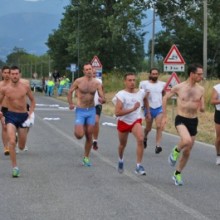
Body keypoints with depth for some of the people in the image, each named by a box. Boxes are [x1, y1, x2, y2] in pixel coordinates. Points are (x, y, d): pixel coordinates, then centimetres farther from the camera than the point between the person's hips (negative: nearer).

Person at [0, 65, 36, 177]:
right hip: (11, 116, -2)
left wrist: (30, 113, 0)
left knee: (21, 147, 9)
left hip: (23, 116, 2)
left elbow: (32, 100, 11)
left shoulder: (25, 87, -3)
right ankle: (14, 167, -12)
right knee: (12, 142, -20)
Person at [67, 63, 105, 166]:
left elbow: (102, 97, -1)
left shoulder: (97, 83, -1)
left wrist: (101, 99, -26)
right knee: (79, 135, -15)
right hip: (80, 111, -2)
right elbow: (70, 92, 3)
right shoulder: (78, 81, -6)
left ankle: (86, 158, 20)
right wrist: (71, 104, -12)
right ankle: (77, 129, 23)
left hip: (91, 111, 2)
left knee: (89, 136, 5)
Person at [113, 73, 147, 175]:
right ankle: (120, 159, 54)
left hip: (136, 121, 1)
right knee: (122, 144, 19)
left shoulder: (141, 92, -7)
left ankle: (139, 166, -22)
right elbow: (117, 113, -29)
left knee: (140, 139, -27)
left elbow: (145, 99, 20)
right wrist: (132, 109, -34)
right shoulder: (121, 95, -20)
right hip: (123, 122, -1)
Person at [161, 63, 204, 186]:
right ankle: (176, 150, -1)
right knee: (187, 140, -33)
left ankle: (177, 174, 30)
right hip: (181, 120, -4)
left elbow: (202, 109, 9)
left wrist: (201, 107, -17)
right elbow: (165, 98, 6)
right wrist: (164, 116, 5)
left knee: (187, 152, 10)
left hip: (193, 121, 4)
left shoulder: (200, 89, 2)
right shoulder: (179, 87, -8)